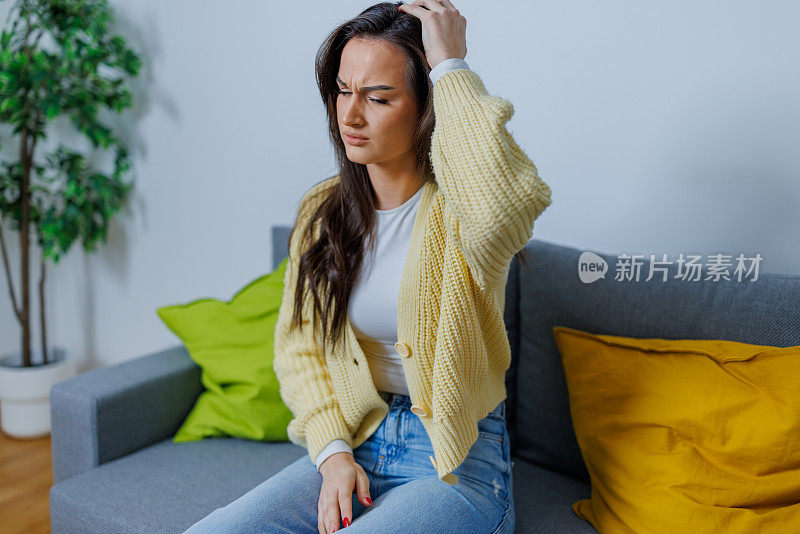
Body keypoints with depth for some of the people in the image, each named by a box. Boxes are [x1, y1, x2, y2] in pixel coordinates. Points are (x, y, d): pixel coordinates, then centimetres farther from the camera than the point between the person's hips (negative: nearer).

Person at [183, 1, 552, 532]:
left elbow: (512, 200, -41)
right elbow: (299, 344, 5)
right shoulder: (322, 210, 2)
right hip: (353, 444, 5)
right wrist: (332, 451, -9)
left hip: (458, 464, -4)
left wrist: (451, 67, -29)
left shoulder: (455, 210, -14)